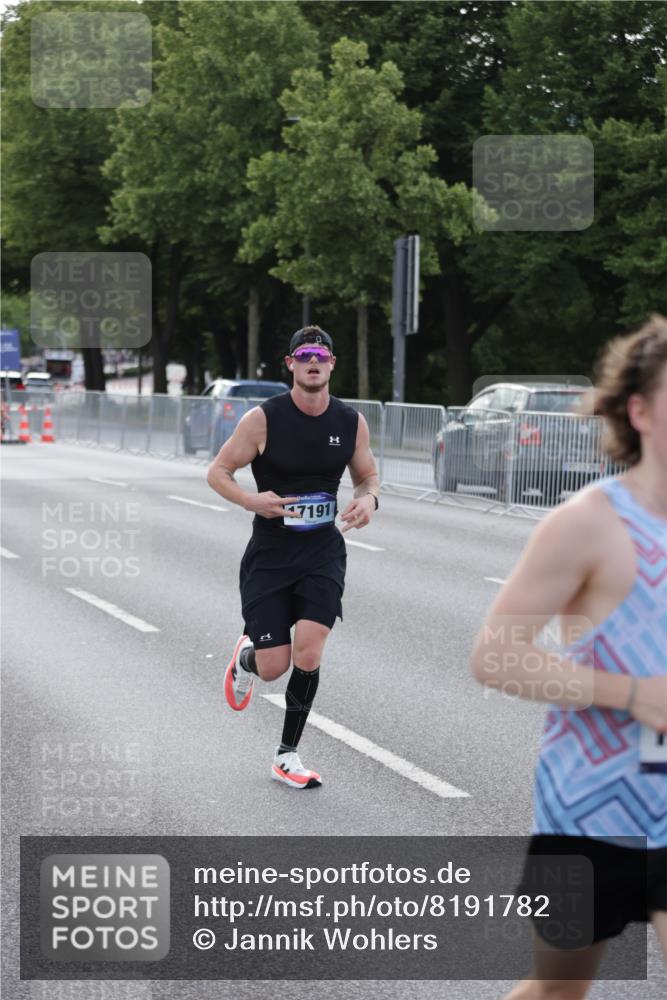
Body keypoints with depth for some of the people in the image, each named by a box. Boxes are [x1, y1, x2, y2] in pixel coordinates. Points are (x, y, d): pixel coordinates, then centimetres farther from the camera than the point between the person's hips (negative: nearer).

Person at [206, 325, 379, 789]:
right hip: (269, 554, -2)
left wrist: (368, 499, -10)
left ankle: (287, 755, 5)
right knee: (274, 667, -4)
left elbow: (368, 476, 14)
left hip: (323, 551, 2)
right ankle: (246, 656, 37)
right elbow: (218, 471, -3)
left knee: (309, 653, -14)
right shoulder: (263, 419, -10)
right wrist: (251, 499, -23)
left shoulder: (352, 422, -1)